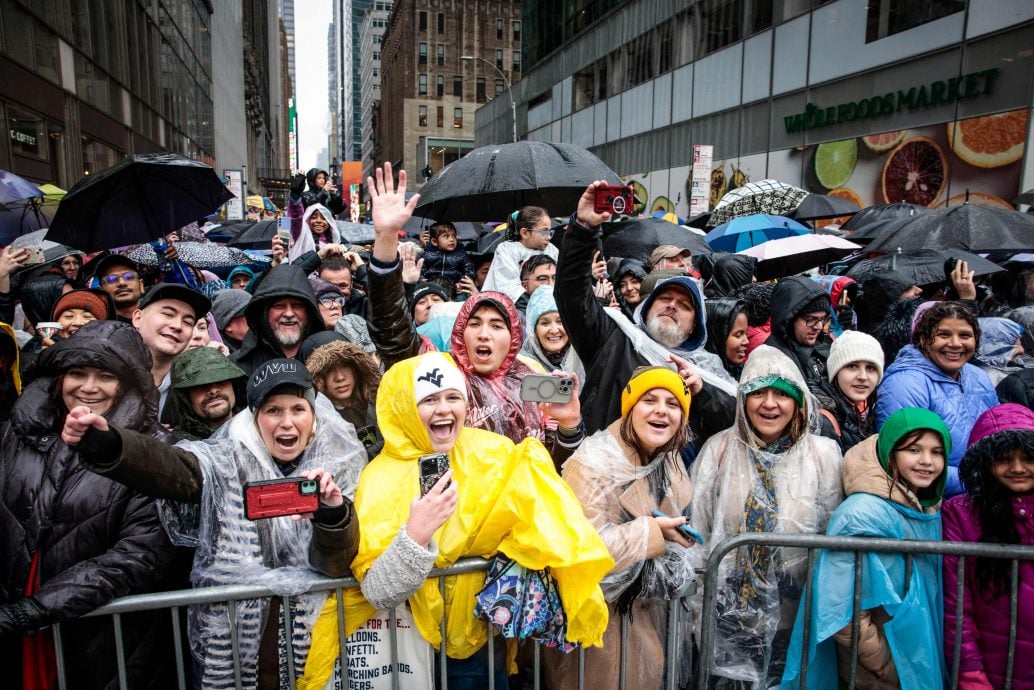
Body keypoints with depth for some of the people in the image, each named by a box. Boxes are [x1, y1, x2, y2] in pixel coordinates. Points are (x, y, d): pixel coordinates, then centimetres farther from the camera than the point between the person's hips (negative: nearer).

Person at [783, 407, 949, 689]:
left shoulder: (930, 511, 1)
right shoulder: (863, 514, -22)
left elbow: (929, 592, 12)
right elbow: (841, 610, -24)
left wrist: (932, 663, 7)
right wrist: (889, 667, -17)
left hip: (925, 667, 7)